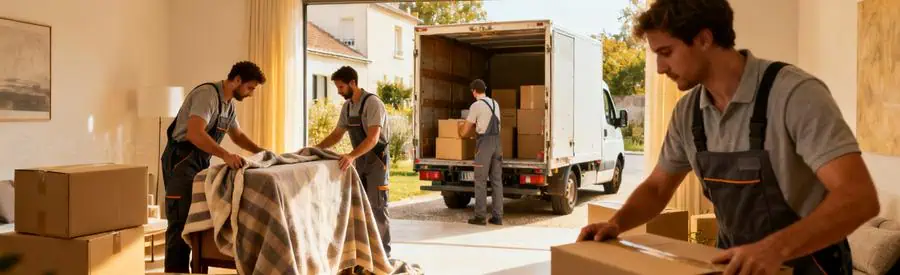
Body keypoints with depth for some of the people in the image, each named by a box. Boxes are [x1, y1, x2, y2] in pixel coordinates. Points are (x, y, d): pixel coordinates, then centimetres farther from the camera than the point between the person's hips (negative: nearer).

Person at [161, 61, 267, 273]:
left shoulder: (228, 103, 10)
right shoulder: (208, 94, -20)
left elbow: (237, 135, 24)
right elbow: (195, 133, -33)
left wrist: (260, 151, 11)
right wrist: (225, 155, -42)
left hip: (201, 161, 9)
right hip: (181, 161, -9)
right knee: (181, 223, -10)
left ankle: (199, 267, 19)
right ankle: (176, 270, -5)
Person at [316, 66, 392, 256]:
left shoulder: (372, 103, -20)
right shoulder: (347, 106, 5)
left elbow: (373, 138, -30)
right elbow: (337, 134, 13)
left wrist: (351, 156, -42)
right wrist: (316, 148, 1)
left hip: (376, 160, -8)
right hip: (359, 160, 8)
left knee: (377, 206, -4)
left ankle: (384, 252, 4)